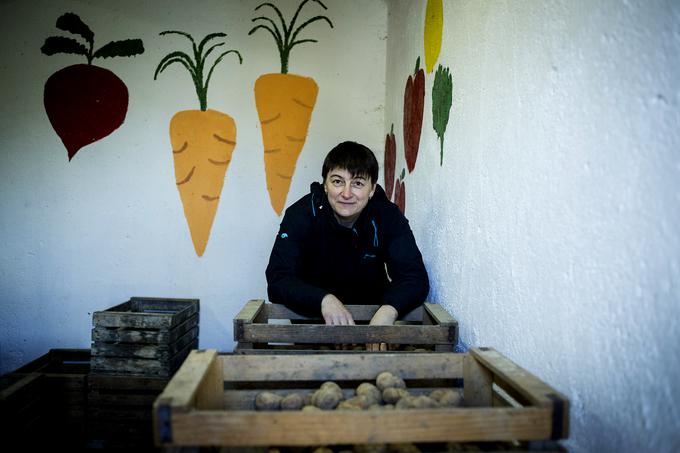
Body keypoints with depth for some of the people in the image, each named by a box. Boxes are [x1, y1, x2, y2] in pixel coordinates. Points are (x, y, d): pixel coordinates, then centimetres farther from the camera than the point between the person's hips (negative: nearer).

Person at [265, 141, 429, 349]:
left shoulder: (388, 217, -12)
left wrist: (388, 310, -40)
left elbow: (415, 277, -19)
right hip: (313, 315, -2)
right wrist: (324, 300, -41)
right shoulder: (301, 215, -16)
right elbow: (278, 281, -23)